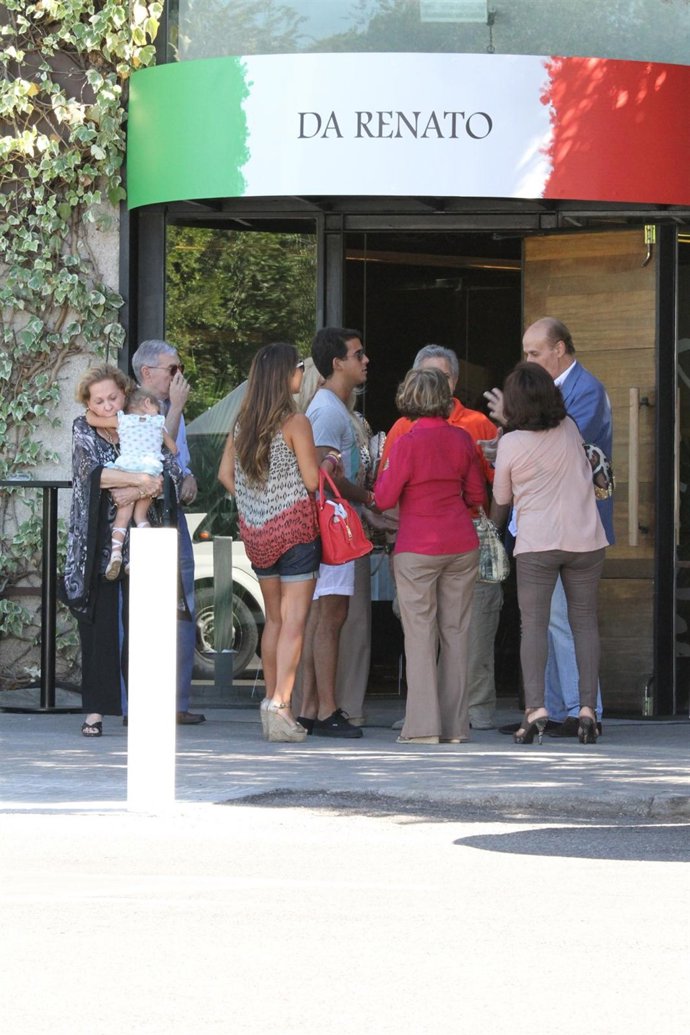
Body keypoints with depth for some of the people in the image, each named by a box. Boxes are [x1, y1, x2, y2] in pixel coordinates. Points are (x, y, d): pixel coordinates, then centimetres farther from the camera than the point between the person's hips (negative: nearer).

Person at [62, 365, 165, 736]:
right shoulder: (84, 432, 4)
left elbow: (162, 478, -3)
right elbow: (92, 472, -15)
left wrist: (138, 493, -21)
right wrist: (137, 480, -25)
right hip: (96, 545, -1)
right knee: (97, 626, -3)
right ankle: (95, 710, -2)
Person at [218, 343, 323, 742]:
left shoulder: (243, 422, 5)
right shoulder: (296, 423, -13)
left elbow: (226, 474, 10)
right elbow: (313, 481, -13)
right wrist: (326, 463, 7)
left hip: (256, 531, 6)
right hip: (295, 527, -6)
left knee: (274, 619, 16)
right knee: (294, 620, -6)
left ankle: (273, 699, 19)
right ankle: (280, 702, -16)